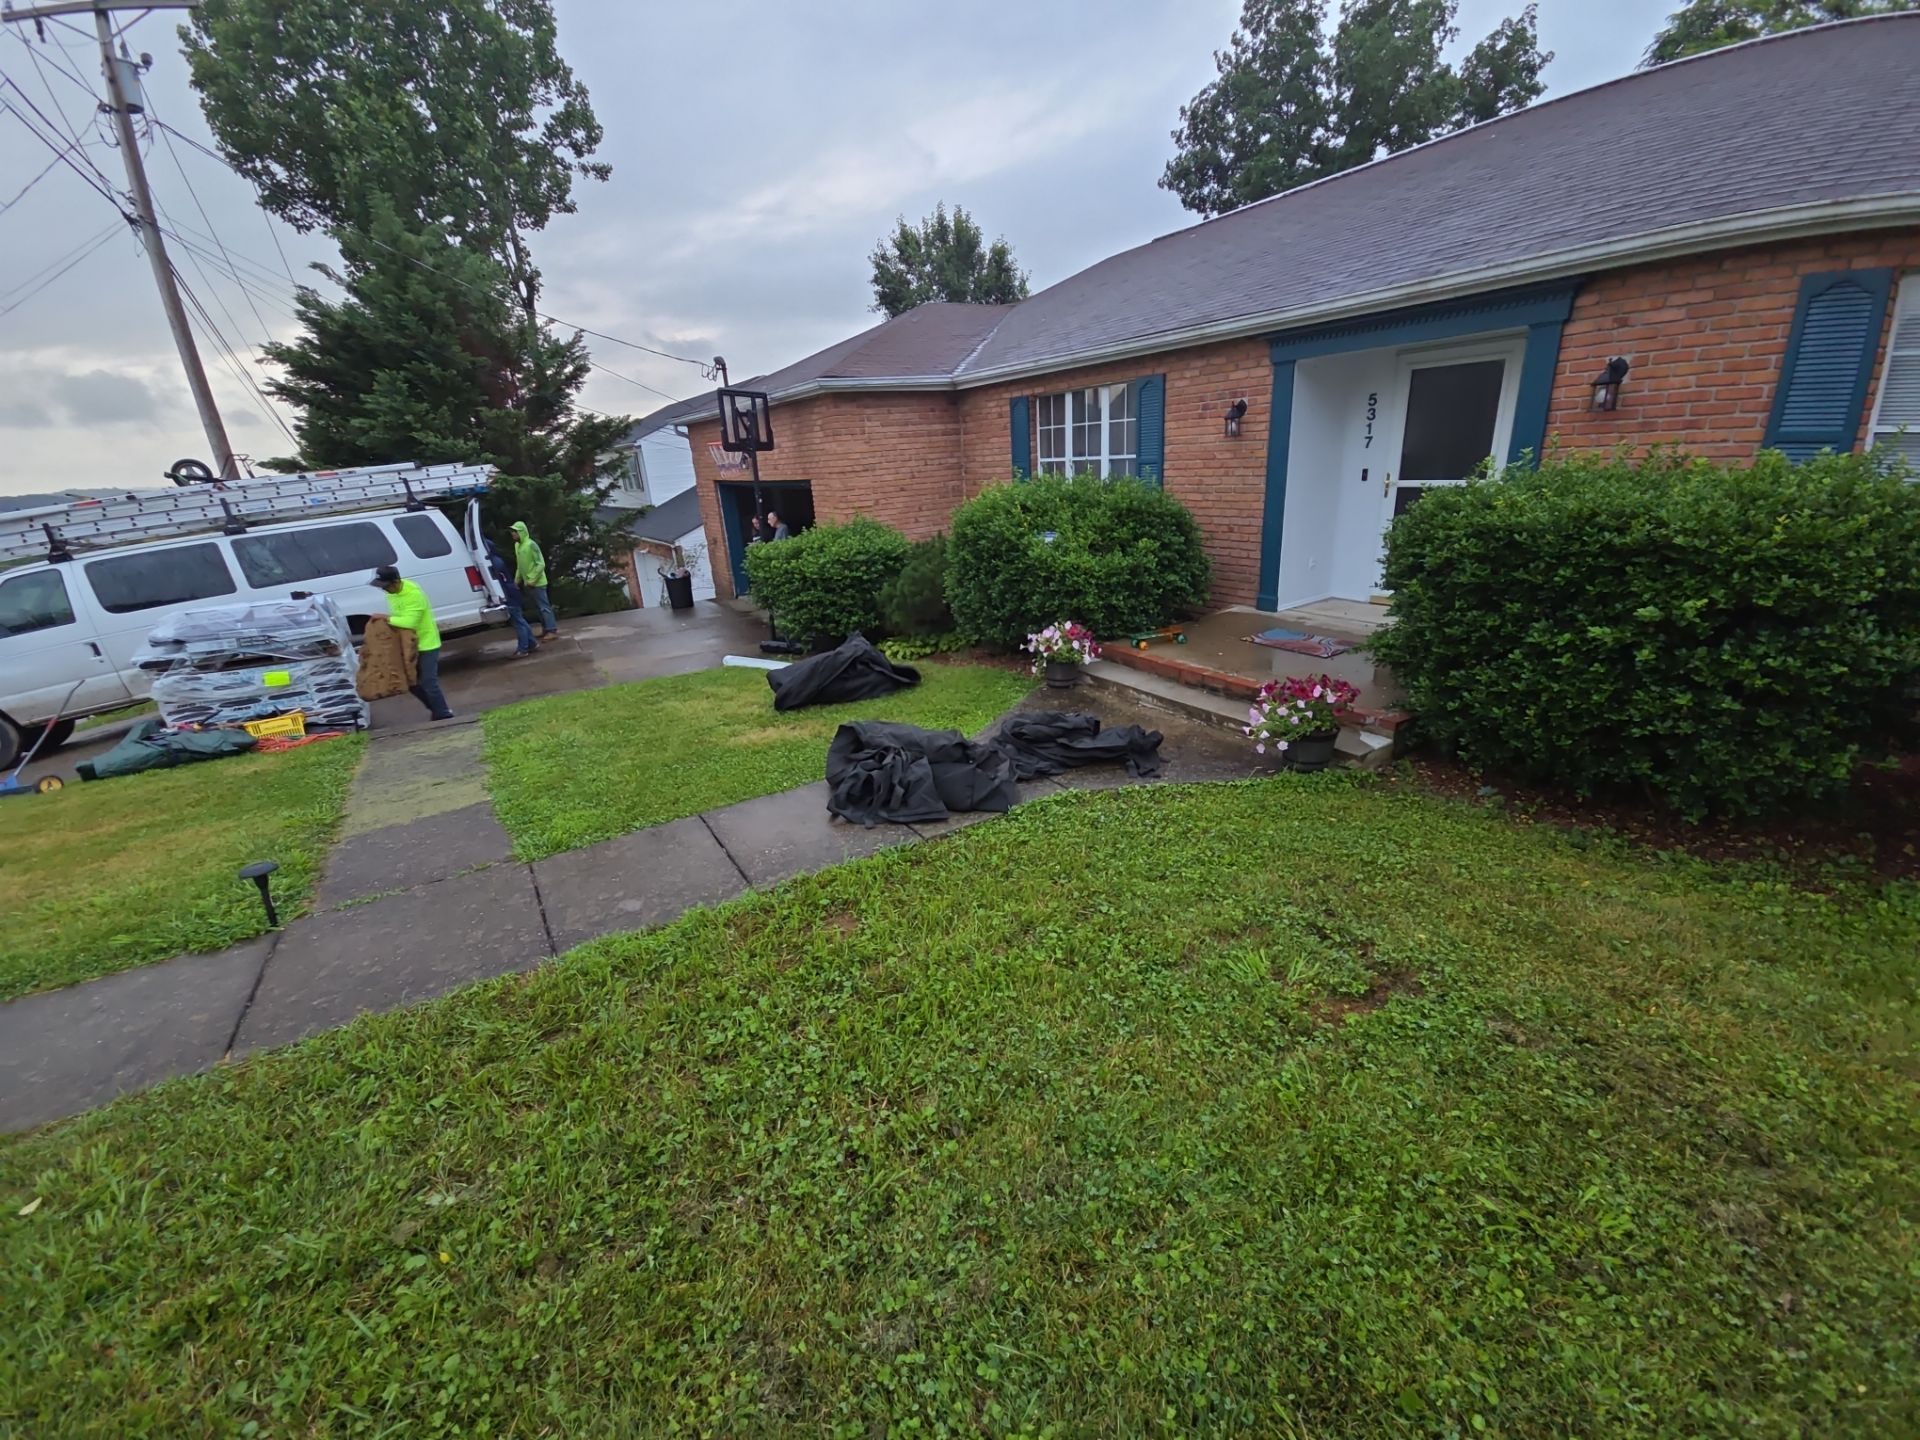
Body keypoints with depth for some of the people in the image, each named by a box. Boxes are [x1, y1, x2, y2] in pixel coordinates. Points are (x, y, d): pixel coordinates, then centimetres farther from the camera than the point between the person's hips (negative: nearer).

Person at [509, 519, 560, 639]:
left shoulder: (531, 544, -16)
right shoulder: (517, 545, 10)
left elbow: (541, 564, -18)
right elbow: (519, 565, 18)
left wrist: (532, 580, -19)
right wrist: (517, 580, 15)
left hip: (537, 583, -8)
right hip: (527, 583, 8)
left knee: (544, 606, -7)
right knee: (539, 607, 12)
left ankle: (553, 631, -5)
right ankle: (546, 629, 18)